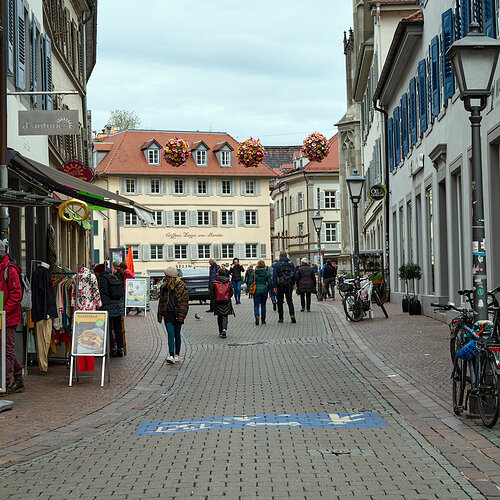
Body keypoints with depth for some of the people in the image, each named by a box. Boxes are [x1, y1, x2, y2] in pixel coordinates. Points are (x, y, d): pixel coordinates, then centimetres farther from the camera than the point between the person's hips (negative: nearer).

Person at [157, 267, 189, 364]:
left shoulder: (181, 286, -5)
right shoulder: (164, 286, 8)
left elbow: (184, 301, -7)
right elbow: (161, 301, 15)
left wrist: (181, 316, -13)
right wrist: (160, 315, 13)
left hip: (177, 314, -2)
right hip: (168, 314, 2)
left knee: (177, 335, 8)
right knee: (170, 334, -8)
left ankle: (177, 355, 21)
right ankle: (171, 356, -14)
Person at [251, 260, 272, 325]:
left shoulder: (254, 273, -6)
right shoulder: (267, 273, -4)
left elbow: (250, 282, -6)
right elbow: (270, 283, -5)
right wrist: (268, 289, 13)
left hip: (256, 291, -1)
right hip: (264, 291, 1)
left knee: (256, 305, 4)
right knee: (263, 305, 13)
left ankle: (257, 316, -21)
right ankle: (263, 320, 16)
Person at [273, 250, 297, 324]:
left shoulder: (277, 264, -5)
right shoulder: (291, 263, 4)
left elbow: (274, 276, -7)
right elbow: (295, 275, 5)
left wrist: (274, 286, -5)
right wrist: (293, 284, 14)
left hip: (280, 285, -2)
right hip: (289, 285, 2)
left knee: (280, 302, 8)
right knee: (289, 301, 7)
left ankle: (280, 318, 10)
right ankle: (292, 314, -15)